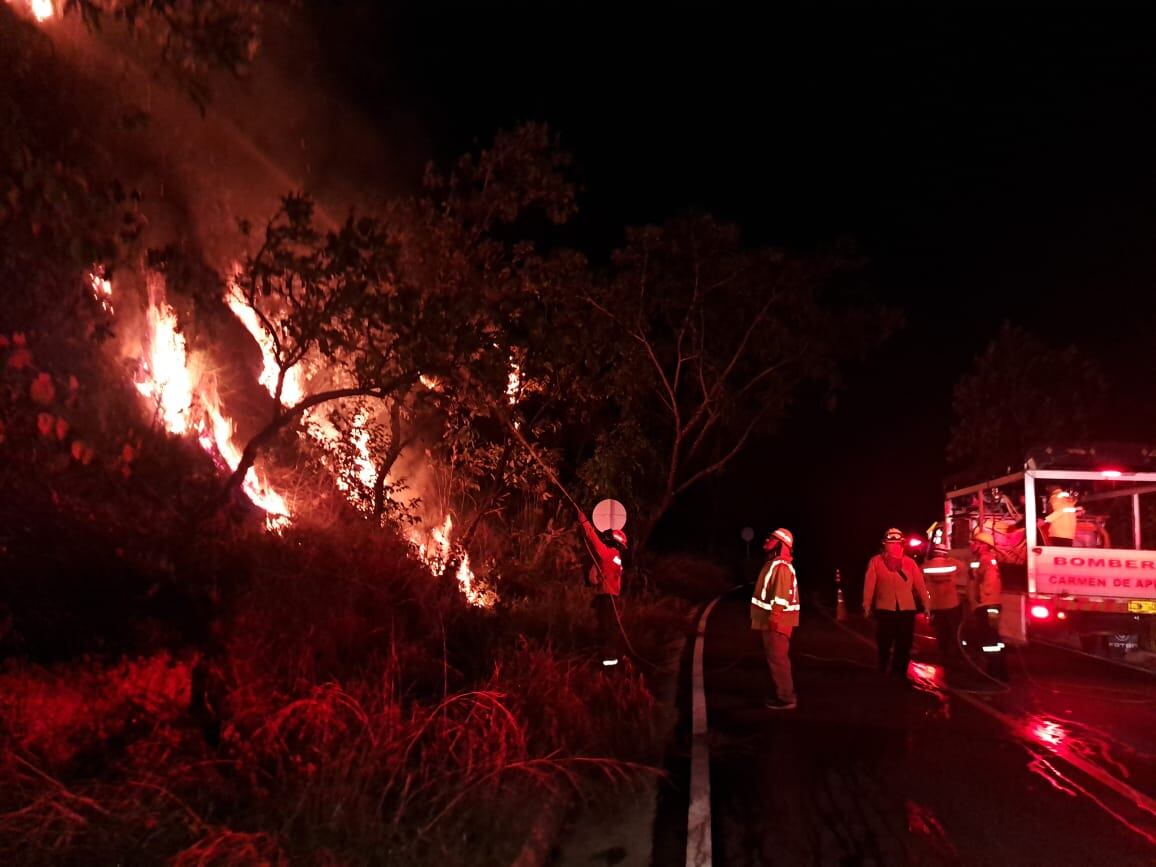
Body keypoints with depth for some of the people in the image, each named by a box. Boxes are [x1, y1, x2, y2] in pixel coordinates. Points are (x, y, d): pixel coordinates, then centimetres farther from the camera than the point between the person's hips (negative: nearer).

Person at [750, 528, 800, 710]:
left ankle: (786, 698, -4)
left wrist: (774, 617, -28)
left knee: (777, 659, -8)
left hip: (777, 621, -11)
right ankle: (783, 694, 23)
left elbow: (781, 595, -25)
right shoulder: (773, 564, 16)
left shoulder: (781, 567, -17)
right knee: (774, 658, 16)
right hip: (771, 620, 11)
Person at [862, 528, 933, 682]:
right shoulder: (876, 561, 1)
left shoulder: (909, 562, 7)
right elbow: (869, 584, -2)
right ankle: (883, 675, 20)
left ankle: (899, 675, 19)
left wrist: (926, 605, 0)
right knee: (884, 645, 4)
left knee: (904, 646, 6)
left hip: (907, 609, 2)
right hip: (885, 609, -2)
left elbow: (920, 584, 4)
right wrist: (867, 606, -6)